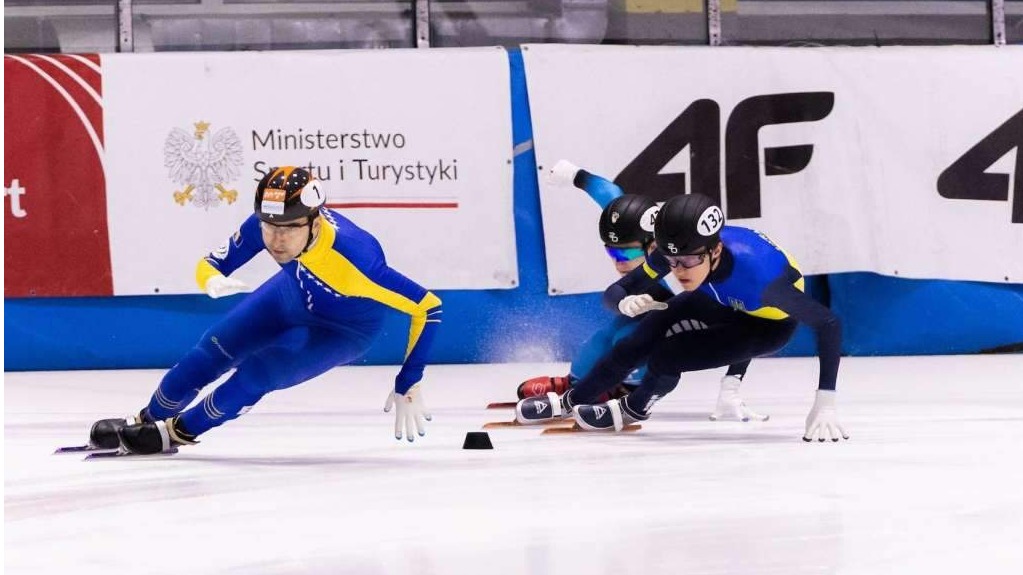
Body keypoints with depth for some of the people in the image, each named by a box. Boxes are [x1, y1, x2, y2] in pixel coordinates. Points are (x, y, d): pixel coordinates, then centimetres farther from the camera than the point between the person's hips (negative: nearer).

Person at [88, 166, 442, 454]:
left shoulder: (356, 259, -45)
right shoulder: (266, 222, -32)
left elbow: (428, 308, -37)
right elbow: (208, 267, -20)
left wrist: (408, 385, -34)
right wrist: (213, 280, -45)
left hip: (344, 331, -4)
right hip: (295, 295, 4)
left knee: (257, 374, -18)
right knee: (211, 354, 0)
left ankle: (178, 432, 7)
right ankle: (145, 421, 25)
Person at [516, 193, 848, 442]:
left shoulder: (756, 271, -43)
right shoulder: (677, 253, -28)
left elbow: (828, 325, -39)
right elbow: (616, 291, -16)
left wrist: (824, 404, -43)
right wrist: (626, 302, -41)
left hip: (770, 324, -5)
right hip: (724, 303, 5)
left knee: (665, 358, -19)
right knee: (642, 340, -9)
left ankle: (634, 410, 13)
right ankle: (571, 401, 15)